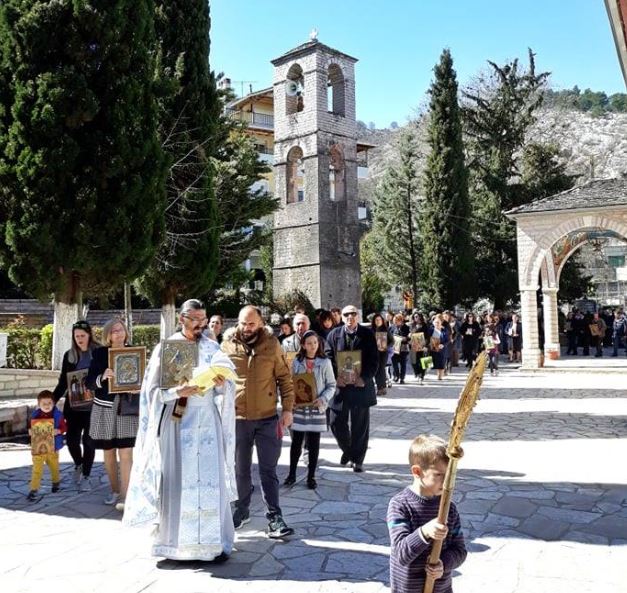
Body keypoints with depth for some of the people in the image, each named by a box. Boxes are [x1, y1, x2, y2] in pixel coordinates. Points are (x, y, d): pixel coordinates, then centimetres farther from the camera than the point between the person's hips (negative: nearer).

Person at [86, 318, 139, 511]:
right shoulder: (99, 353, -2)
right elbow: (89, 383, -5)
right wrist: (102, 377, -25)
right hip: (105, 408, 1)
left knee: (126, 453, -7)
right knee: (109, 453, 12)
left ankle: (125, 497, -4)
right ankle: (115, 491, 29)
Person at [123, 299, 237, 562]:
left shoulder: (212, 348, 8)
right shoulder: (165, 348, 2)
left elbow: (227, 387, 6)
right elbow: (153, 390, -1)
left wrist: (221, 384, -17)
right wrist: (178, 392, -18)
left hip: (207, 423, 1)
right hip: (176, 424, -1)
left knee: (210, 480, -2)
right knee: (176, 480, 1)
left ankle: (214, 541, 5)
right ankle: (175, 540, 13)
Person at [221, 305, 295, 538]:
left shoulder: (272, 344, -3)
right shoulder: (227, 345, -3)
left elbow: (284, 378, 1)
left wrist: (287, 409, -4)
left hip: (267, 418, -1)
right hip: (237, 418, 1)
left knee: (268, 470, 3)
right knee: (241, 470, 15)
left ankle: (274, 518, 9)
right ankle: (242, 510, 33)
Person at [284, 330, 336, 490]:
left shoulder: (325, 362, -3)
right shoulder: (296, 362, 1)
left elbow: (331, 385, 1)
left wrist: (323, 399, -15)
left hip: (316, 408, -1)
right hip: (299, 407, 1)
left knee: (314, 444, 5)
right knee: (296, 442, 8)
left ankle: (311, 476, 16)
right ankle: (292, 474, 21)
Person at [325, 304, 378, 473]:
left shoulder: (368, 335, 0)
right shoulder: (334, 334, 3)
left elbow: (374, 360, -3)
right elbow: (328, 358, 1)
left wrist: (364, 378, -15)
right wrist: (335, 377, -12)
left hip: (361, 385, -1)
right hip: (339, 385, 1)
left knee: (360, 425, 6)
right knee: (336, 422, 4)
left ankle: (358, 459, 20)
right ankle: (347, 450, 31)